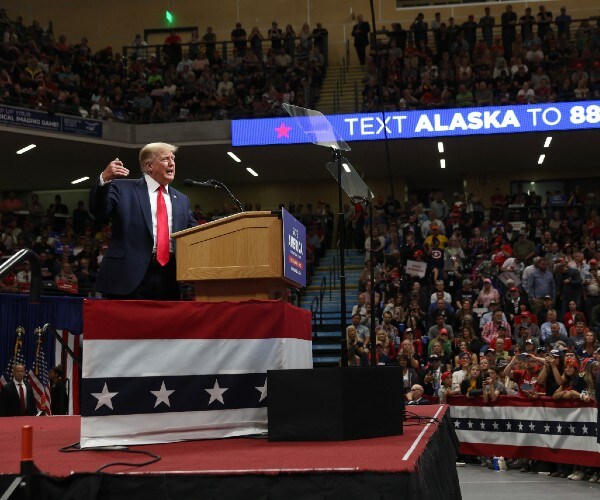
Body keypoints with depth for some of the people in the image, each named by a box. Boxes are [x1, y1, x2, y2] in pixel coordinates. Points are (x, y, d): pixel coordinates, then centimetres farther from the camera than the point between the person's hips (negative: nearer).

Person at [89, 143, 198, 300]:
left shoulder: (182, 200, 22)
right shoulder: (123, 188, 9)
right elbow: (99, 211, -4)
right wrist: (104, 179, -19)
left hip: (169, 277, 4)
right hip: (131, 274, -4)